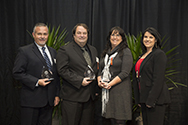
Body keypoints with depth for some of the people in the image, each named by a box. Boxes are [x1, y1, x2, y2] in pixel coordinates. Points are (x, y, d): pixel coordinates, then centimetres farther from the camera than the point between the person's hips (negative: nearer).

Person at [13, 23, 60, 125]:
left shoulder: (53, 51, 13)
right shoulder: (24, 51, -4)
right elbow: (17, 73, -10)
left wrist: (57, 94, 11)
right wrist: (36, 82, -17)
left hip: (49, 100, 5)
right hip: (31, 100, -5)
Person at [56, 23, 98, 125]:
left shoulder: (93, 50, 17)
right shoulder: (65, 50, -5)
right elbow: (62, 70, -13)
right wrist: (80, 81, -18)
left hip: (89, 96, 6)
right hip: (72, 97, -6)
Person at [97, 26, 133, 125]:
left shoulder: (126, 52, -1)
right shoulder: (106, 52, 18)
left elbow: (125, 73, -11)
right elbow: (100, 70, 18)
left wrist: (110, 84, -15)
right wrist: (99, 81, -2)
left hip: (120, 90, -5)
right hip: (106, 91, 5)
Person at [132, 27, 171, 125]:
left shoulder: (159, 54, -10)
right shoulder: (143, 55, 16)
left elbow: (158, 80, -18)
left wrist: (151, 100, -20)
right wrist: (138, 99, 14)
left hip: (155, 99, -8)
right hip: (144, 98, 8)